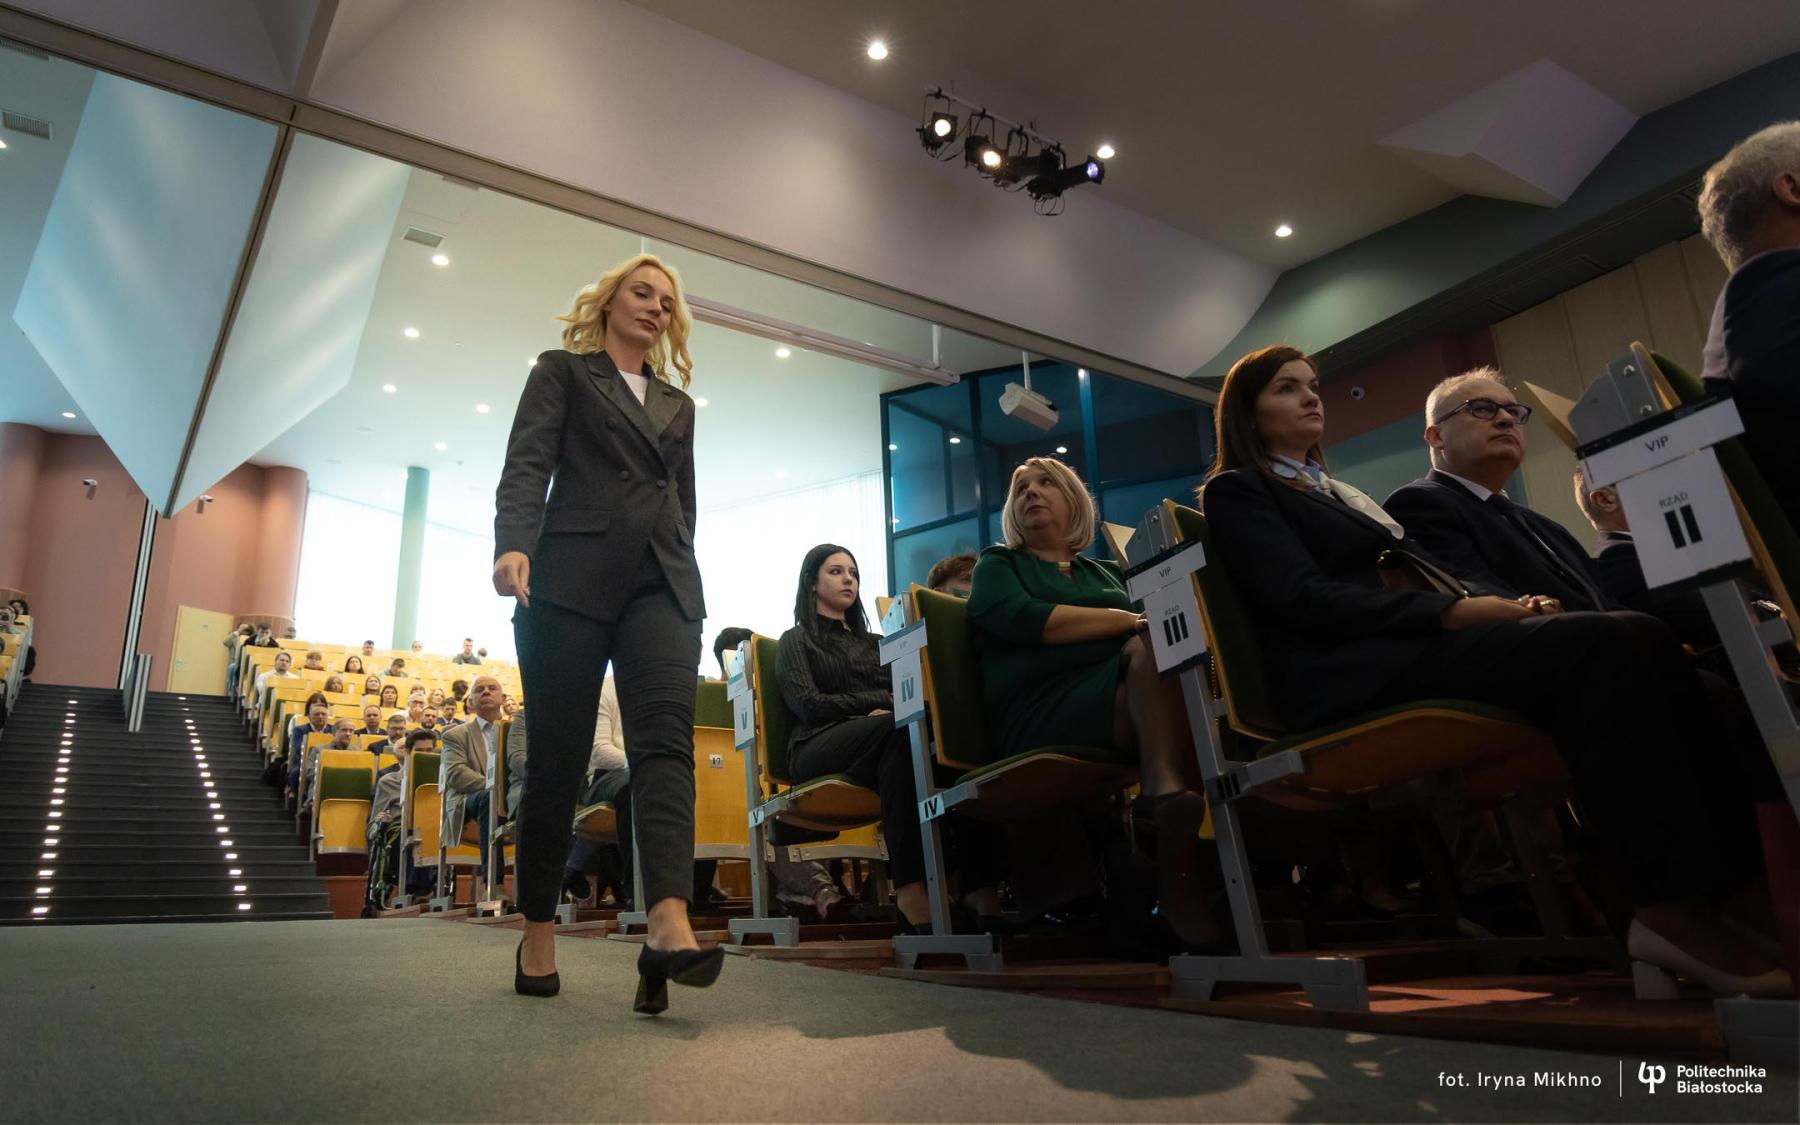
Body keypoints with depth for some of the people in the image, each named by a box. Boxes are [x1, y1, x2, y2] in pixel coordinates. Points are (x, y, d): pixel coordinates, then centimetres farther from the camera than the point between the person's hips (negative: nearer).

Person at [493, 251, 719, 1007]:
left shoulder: (677, 404, 26)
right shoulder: (563, 372, 15)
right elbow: (526, 466, 0)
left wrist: (684, 579, 16)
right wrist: (513, 543, -18)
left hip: (661, 583, 3)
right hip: (573, 577, -3)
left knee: (666, 737, -17)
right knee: (558, 754, -2)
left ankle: (669, 928, -30)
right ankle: (538, 936, 10)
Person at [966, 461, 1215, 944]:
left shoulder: (1108, 572, 32)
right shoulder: (998, 566, 18)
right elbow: (1027, 621, -4)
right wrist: (1133, 621, -6)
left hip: (1134, 690, 4)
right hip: (1044, 712, -4)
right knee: (1158, 645, -29)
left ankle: (1164, 795, -41)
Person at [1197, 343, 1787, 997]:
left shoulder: (1336, 492, 31)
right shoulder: (1235, 492, 6)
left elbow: (1415, 574, 22)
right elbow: (1306, 597, -10)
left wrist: (1504, 605, 1)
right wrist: (1455, 612, -18)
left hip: (1408, 648, 7)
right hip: (1353, 675, -7)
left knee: (1640, 639, -15)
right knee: (1600, 644, -26)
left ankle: (1742, 876, -20)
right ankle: (1672, 906, -24)